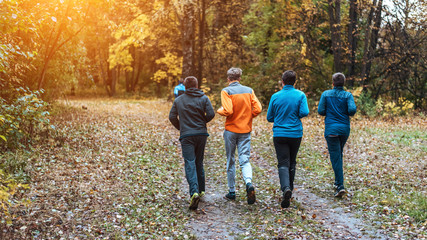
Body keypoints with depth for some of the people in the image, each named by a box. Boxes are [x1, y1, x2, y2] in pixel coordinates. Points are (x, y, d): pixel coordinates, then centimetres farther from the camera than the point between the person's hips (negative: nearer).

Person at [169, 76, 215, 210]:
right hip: (201, 134, 2)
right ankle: (201, 190, 22)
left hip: (186, 136, -2)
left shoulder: (178, 100, 6)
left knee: (190, 164, -8)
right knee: (199, 162, 16)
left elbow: (172, 117, 3)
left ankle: (194, 192, -26)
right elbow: (211, 114, -6)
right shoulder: (204, 98, 4)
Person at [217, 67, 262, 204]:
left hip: (231, 130, -2)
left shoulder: (226, 91, -9)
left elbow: (228, 111, -20)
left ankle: (232, 192, 18)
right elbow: (258, 109, -3)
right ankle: (249, 183, -25)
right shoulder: (249, 91, 4)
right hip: (245, 130, 2)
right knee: (245, 160, 2)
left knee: (230, 161, 11)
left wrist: (219, 110, 1)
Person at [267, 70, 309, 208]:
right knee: (292, 163, 17)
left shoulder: (275, 96, -1)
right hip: (296, 134, 1)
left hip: (279, 134, -1)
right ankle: (289, 190, 27)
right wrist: (296, 117, 8)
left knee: (283, 164, -5)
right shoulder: (300, 95, -2)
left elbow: (269, 118, 3)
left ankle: (286, 188, -28)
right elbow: (304, 112, -14)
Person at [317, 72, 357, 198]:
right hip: (344, 128, 2)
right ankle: (338, 181, 30)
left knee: (335, 156, -5)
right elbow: (352, 109, -13)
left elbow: (321, 111, -3)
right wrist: (348, 114, 9)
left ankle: (340, 186, -14)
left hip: (331, 128, -2)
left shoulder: (326, 94, 0)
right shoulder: (348, 95, 0)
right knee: (339, 154, 22)